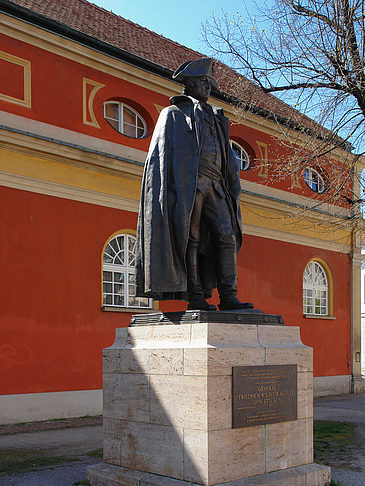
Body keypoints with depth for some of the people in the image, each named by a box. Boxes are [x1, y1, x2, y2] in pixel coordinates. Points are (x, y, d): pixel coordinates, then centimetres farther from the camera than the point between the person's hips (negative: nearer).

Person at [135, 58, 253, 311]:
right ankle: (194, 297, -8)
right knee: (191, 237, -9)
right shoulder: (174, 113, 14)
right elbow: (163, 152, 3)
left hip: (214, 185, 5)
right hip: (188, 183, -5)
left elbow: (228, 157, 27)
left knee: (227, 235, -8)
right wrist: (174, 188, -11)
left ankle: (228, 296, -10)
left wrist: (233, 186, 13)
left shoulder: (216, 119, 30)